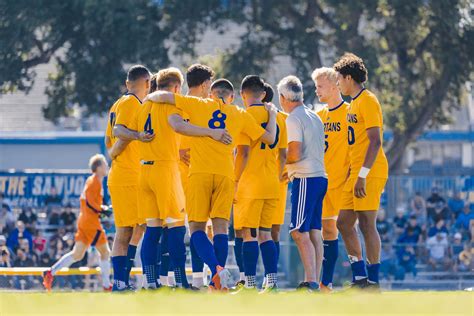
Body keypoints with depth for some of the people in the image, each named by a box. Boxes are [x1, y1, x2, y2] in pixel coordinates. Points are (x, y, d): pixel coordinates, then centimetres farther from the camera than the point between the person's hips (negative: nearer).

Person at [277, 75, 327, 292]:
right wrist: (289, 168, 20)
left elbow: (295, 154, -17)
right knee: (314, 232, 8)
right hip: (320, 176, 9)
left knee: (299, 232, -11)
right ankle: (314, 281, 7)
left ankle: (311, 282, -19)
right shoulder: (314, 117, 17)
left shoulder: (294, 119, -9)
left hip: (305, 179, -9)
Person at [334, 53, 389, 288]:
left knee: (366, 224, -8)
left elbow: (375, 141, -18)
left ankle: (373, 281, -4)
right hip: (355, 173, 10)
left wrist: (362, 175, -22)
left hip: (369, 174, -10)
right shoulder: (354, 103, 19)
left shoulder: (367, 101, -11)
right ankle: (360, 278, 14)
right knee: (344, 223, 9)